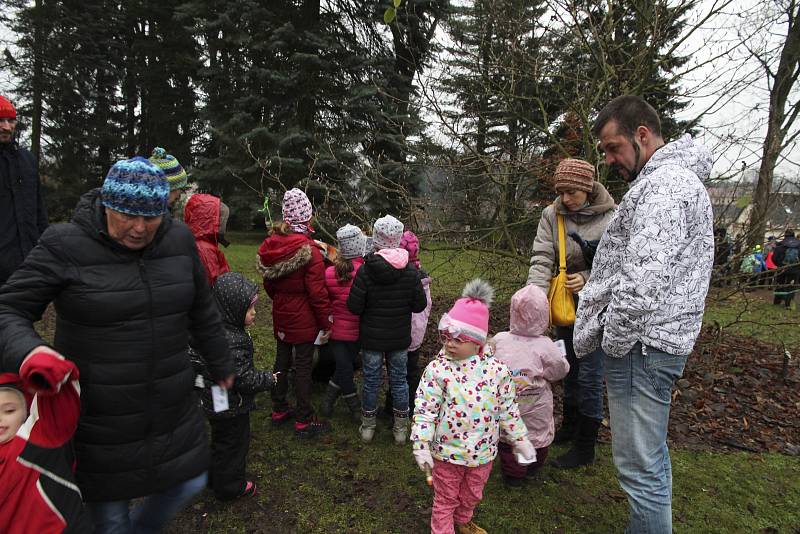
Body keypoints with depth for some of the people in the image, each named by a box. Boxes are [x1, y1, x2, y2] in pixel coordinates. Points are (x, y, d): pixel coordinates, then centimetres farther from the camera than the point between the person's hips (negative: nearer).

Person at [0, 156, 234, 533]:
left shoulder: (179, 241, -3)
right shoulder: (65, 246, -14)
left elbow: (202, 312, 8)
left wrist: (221, 365, 17)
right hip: (98, 417, -3)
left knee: (190, 483, 18)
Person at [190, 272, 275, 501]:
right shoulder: (232, 341, -34)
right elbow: (244, 378, -29)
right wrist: (269, 379, -13)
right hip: (231, 407, -9)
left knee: (220, 441, 27)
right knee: (233, 444, 13)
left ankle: (214, 477, 47)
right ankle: (230, 487, 32)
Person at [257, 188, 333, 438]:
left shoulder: (272, 243, 1)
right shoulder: (308, 248, -20)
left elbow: (268, 284, 11)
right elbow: (317, 291, -20)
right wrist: (326, 322, -11)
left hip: (281, 316, 7)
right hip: (304, 319, -7)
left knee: (282, 361, 19)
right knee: (303, 366, 3)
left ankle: (279, 411, 34)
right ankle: (303, 422, 13)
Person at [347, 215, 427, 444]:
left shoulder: (366, 270, -17)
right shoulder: (410, 271, -10)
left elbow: (354, 306, -16)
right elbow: (420, 305, -5)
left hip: (371, 338, -1)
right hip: (400, 338, 2)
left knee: (371, 380, 14)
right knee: (399, 380, 15)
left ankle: (368, 426, 30)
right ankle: (401, 428, 28)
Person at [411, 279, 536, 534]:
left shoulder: (497, 370, -11)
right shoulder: (437, 369, -17)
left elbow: (508, 410, 0)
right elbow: (424, 410, -14)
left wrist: (520, 440, 5)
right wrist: (421, 446, -16)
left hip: (482, 451, 3)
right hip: (447, 451, -3)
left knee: (472, 495, 27)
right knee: (445, 499, 15)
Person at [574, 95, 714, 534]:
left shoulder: (665, 183, -15)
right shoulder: (670, 180, 19)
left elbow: (644, 280, -25)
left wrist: (613, 342, -13)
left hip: (643, 346, -11)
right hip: (652, 343, 11)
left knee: (640, 468, -2)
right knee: (651, 456, 21)